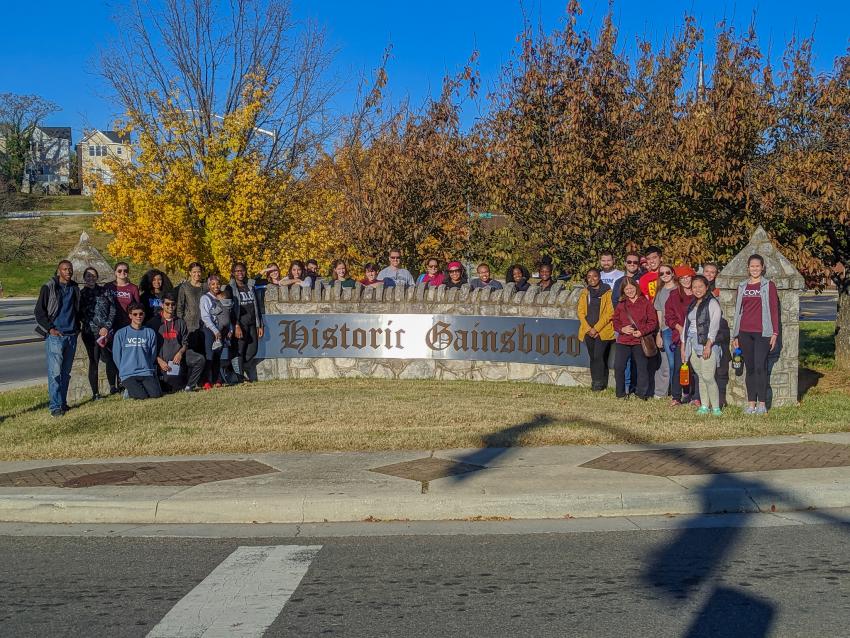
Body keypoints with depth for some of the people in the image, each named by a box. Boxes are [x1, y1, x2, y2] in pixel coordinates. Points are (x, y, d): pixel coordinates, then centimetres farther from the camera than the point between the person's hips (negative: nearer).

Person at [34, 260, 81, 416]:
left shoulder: (75, 289, 12)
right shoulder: (48, 288, -3)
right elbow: (39, 311, -3)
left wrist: (77, 327, 14)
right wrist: (50, 328, -9)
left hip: (71, 335, 5)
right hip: (55, 336, -5)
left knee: (66, 372, 9)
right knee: (55, 371, -10)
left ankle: (62, 402, 16)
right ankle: (55, 406, -10)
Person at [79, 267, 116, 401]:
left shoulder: (104, 291, 11)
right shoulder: (81, 294, 6)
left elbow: (113, 309, 6)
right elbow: (81, 316, 0)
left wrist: (107, 327, -5)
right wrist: (98, 329, -8)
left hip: (107, 331, 1)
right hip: (90, 333, -1)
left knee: (111, 359, -9)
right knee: (94, 361, -1)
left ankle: (112, 386, 10)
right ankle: (95, 393, 3)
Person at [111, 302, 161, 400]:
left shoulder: (150, 333, 9)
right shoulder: (120, 334, 4)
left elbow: (152, 355, 13)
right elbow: (116, 357, 7)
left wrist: (147, 368, 6)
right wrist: (125, 371, 7)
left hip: (146, 373, 2)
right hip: (128, 374, -2)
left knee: (156, 394, -22)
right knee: (142, 396, -24)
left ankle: (145, 385, 10)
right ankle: (129, 388, 8)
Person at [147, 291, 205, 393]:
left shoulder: (180, 322, 13)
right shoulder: (154, 322, 2)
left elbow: (185, 343, 11)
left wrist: (180, 353, -11)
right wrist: (159, 360, -13)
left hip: (178, 357, 3)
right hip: (162, 359, -3)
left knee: (199, 359, -23)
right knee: (174, 388, -13)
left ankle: (189, 385, -7)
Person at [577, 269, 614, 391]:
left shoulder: (607, 293, -3)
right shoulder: (585, 293, 13)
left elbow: (609, 313, -8)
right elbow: (580, 312, 8)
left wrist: (596, 328, -12)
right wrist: (588, 328, -5)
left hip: (603, 331, -5)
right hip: (588, 332, 5)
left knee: (599, 356, -13)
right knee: (593, 357, 7)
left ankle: (599, 383, -6)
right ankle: (595, 382, 14)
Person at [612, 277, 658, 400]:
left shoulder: (645, 302, 0)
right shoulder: (621, 304, 10)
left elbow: (653, 322, -2)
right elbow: (615, 322, 13)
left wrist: (642, 331, -15)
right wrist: (622, 329, -8)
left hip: (640, 341, -3)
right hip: (623, 341, 3)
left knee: (642, 367, 3)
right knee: (618, 367, -4)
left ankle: (642, 393, 16)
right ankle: (621, 393, 11)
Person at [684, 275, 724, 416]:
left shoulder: (712, 303, -3)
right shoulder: (692, 304, 19)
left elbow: (714, 325, -10)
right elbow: (686, 325, 21)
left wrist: (708, 345, -19)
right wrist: (683, 347, 15)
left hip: (707, 345, -6)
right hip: (693, 345, 6)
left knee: (708, 377, -13)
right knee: (700, 377, 6)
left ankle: (716, 407, -8)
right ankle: (704, 406, 9)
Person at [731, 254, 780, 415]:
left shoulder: (768, 285, 2)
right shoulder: (742, 286, 14)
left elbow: (774, 310, 0)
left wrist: (775, 333, -6)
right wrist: (735, 335, 14)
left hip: (762, 332, -4)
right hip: (745, 333, 4)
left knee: (760, 367, -10)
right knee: (750, 368, 5)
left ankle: (762, 404, -6)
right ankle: (751, 403, 7)